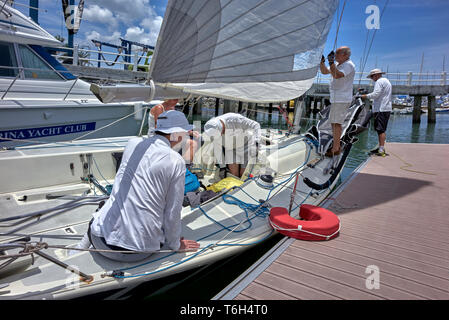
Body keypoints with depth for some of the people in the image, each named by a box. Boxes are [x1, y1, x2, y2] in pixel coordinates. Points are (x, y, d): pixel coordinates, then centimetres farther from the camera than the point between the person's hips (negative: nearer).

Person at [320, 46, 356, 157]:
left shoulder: (348, 65, -13)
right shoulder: (337, 64, 17)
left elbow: (337, 75, -28)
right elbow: (324, 71, 21)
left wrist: (331, 61, -27)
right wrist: (322, 61, 6)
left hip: (342, 100, -10)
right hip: (336, 99, 10)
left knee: (336, 123, -11)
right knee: (334, 123, 14)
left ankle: (335, 149, -8)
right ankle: (336, 146, 22)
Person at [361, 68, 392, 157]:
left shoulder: (379, 82, -8)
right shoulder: (387, 81, 24)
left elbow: (375, 94, -18)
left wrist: (366, 96, -5)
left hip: (381, 109, -10)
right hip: (386, 109, 10)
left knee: (381, 129, -13)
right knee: (381, 129, 13)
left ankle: (381, 150, -16)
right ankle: (380, 148, 18)